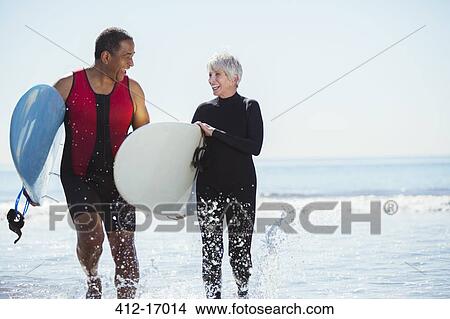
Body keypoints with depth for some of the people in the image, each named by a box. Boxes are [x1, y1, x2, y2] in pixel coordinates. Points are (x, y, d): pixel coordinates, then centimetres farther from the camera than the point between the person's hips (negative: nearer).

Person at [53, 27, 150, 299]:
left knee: (125, 250, -3)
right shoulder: (68, 87, -3)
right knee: (90, 231, -24)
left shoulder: (132, 90, 4)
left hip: (117, 178, 3)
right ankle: (93, 281, 6)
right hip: (78, 177, -3)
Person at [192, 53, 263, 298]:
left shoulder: (249, 108, 1)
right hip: (209, 187, 2)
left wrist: (215, 133, -16)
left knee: (240, 249, 0)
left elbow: (255, 147, -13)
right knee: (211, 250, -3)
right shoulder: (204, 110, 10)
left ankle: (243, 293, 22)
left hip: (242, 187, -2)